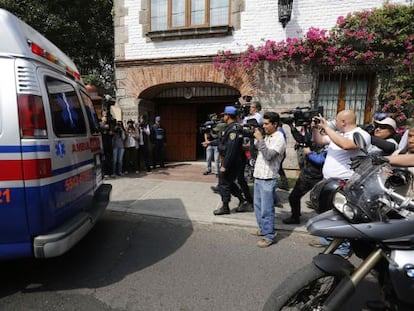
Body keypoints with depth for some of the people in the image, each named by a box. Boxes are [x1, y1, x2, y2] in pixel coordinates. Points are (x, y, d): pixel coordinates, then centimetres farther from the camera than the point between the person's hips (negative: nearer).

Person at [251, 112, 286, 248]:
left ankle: (269, 236, 8)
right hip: (258, 176, 8)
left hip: (268, 179, -8)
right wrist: (253, 137, 3)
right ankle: (262, 229, 33)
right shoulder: (266, 136, 13)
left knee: (266, 209, -3)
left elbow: (268, 155, -23)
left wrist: (260, 139, -24)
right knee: (258, 206, 18)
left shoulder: (279, 138, -12)